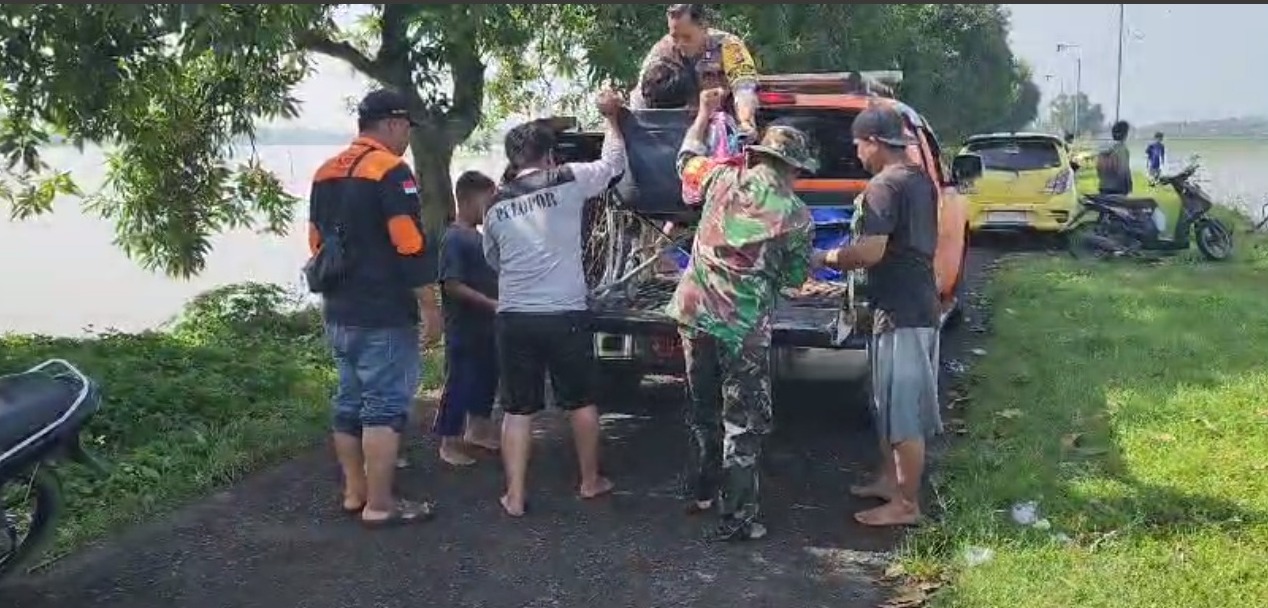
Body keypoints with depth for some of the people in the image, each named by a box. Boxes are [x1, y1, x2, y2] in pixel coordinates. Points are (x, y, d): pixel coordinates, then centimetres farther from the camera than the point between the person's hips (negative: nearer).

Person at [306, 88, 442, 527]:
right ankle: (380, 505, -2)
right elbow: (410, 247, -18)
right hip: (382, 316, -9)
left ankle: (354, 492, 23)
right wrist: (430, 306, -12)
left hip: (339, 314, 9)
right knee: (385, 405, -4)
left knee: (350, 402, 15)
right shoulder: (390, 171, -13)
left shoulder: (325, 173, 14)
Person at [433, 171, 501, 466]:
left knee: (487, 378, 18)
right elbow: (452, 285, -23)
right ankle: (450, 443, 10)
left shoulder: (479, 236, 11)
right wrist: (491, 304, -24)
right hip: (464, 329, -9)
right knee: (459, 383, -1)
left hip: (486, 327, 9)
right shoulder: (454, 238, -16)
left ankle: (477, 430, 34)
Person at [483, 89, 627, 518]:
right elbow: (613, 164, 11)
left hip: (513, 316, 3)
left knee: (517, 410, 10)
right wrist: (611, 116, 24)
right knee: (582, 402, 16)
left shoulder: (497, 205, 7)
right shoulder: (568, 181, -4)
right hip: (564, 314, -2)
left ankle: (515, 496, 10)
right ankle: (590, 481, 30)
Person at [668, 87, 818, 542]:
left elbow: (687, 158, 23)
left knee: (703, 410, 20)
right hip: (744, 328, -5)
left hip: (694, 312, 5)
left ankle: (703, 491, 35)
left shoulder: (723, 178, 2)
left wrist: (704, 113, 36)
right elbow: (796, 278, 4)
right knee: (744, 422, 4)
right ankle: (737, 518, 4)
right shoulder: (796, 215, -5)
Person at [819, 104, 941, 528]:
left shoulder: (885, 185, -16)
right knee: (890, 402, 20)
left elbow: (870, 252, -25)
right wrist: (848, 258, 21)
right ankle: (890, 479, 31)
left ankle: (906, 504, 5)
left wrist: (827, 258, -9)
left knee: (904, 410, -3)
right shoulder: (921, 180, 13)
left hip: (900, 311, -10)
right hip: (917, 303, 10)